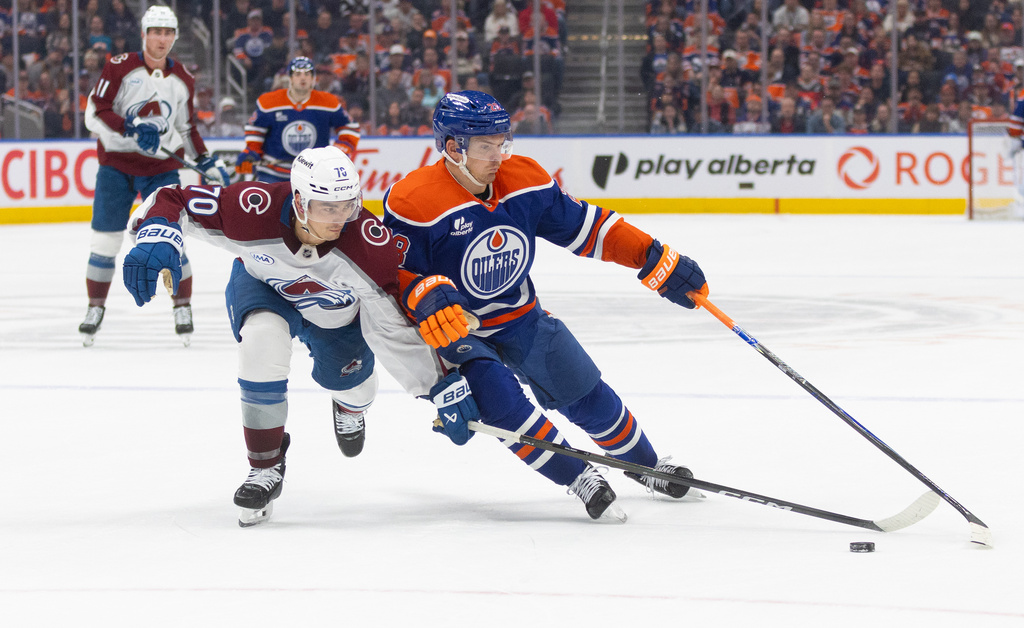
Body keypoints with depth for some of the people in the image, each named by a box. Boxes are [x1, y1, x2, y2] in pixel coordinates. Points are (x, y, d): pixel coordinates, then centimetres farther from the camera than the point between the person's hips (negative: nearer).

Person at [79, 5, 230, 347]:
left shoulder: (183, 80, 7)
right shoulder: (120, 68, -6)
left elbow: (187, 128, 17)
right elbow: (94, 113, -13)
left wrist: (208, 163, 9)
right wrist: (132, 127, -25)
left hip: (161, 168, 2)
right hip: (116, 165, -2)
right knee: (105, 240, 0)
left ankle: (183, 307, 5)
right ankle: (96, 307, 14)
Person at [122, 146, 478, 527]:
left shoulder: (370, 243, -38)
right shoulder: (254, 212, -41)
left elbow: (393, 323, -28)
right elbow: (172, 202, -32)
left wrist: (442, 382, -28)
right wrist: (156, 238, -53)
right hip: (263, 286, -2)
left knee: (348, 379, 3)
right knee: (262, 338, -30)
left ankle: (350, 404, 49)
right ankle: (266, 466, -12)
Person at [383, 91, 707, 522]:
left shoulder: (525, 181, -8)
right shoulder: (414, 203, -25)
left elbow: (584, 227, 0)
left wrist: (656, 259, -4)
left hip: (520, 316, 5)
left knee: (586, 394, 8)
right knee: (501, 402, -27)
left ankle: (645, 465, 30)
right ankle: (580, 479, -14)